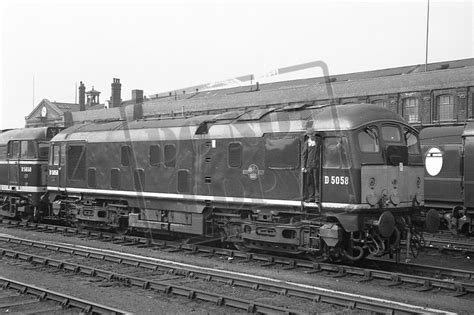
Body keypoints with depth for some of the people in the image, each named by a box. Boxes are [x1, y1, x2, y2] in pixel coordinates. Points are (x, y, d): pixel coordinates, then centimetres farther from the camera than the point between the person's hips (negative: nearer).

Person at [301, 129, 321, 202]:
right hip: (308, 165, 3)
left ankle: (317, 197, 4)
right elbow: (303, 154, 7)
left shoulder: (319, 140, 0)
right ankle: (311, 197, 13)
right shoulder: (307, 142, 5)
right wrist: (303, 166, 3)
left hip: (316, 165, -3)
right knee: (309, 182, 6)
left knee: (317, 182, -2)